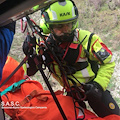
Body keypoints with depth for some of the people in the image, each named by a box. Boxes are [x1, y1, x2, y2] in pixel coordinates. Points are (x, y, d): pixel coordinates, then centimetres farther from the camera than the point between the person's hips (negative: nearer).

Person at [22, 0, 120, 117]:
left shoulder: (87, 39, -25)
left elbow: (108, 62, -13)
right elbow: (29, 72, -9)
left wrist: (98, 84, -26)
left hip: (91, 87, -2)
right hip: (71, 91, 3)